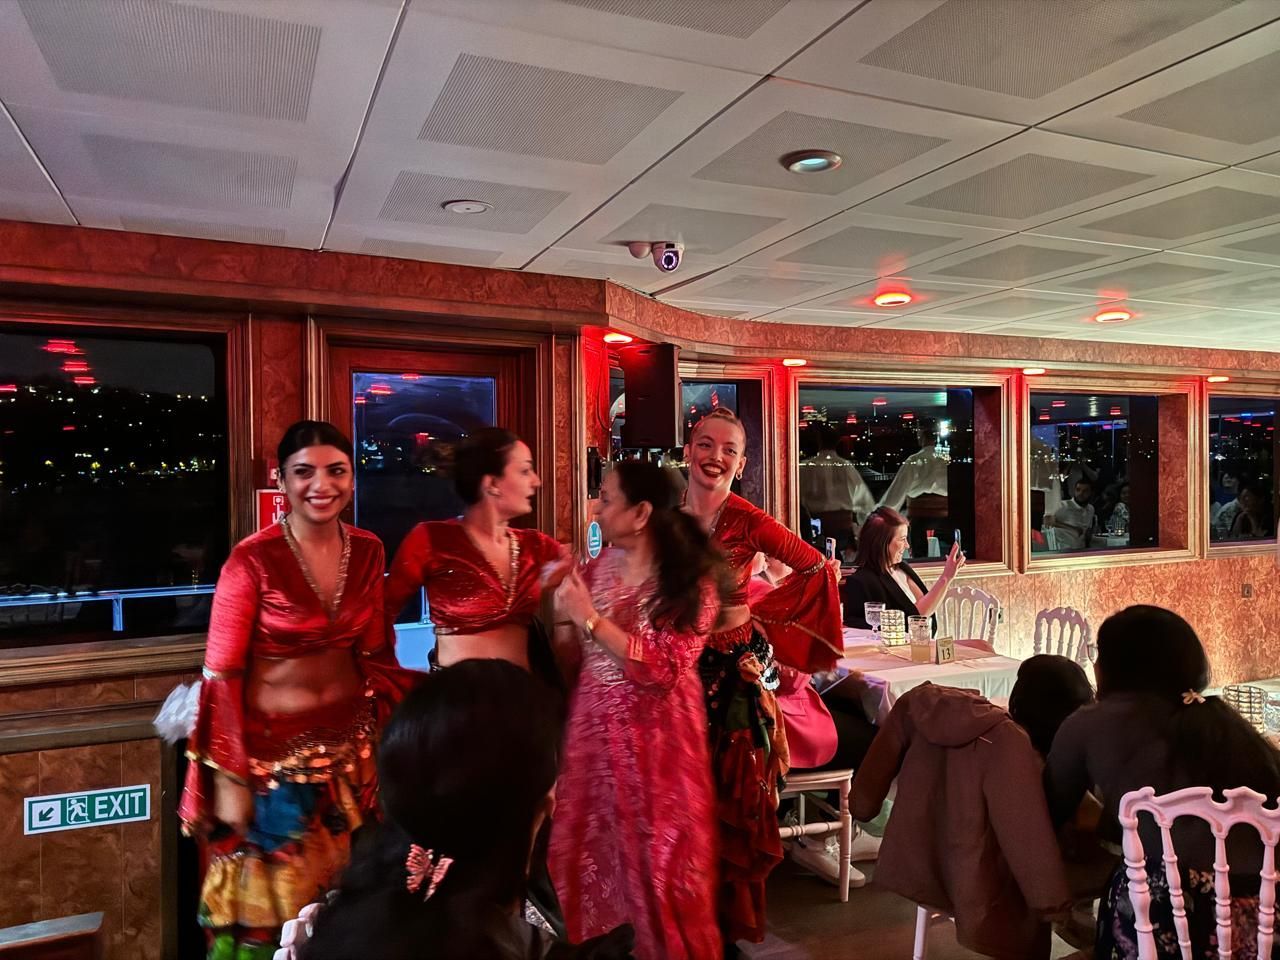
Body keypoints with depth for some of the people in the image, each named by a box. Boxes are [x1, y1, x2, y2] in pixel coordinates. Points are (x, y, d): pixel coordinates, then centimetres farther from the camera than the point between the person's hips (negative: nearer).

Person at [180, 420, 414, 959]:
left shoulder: (367, 551, -2)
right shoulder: (252, 560, -17)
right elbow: (221, 676, -13)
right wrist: (229, 778, -13)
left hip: (351, 743, 5)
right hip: (273, 747, -4)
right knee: (271, 903, 14)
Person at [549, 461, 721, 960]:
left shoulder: (690, 583, -12)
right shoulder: (602, 564, 4)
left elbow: (663, 669, -22)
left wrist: (590, 618, -21)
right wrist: (564, 604, 0)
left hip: (654, 737, -5)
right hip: (593, 729, 5)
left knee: (655, 862, 7)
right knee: (586, 854, 12)